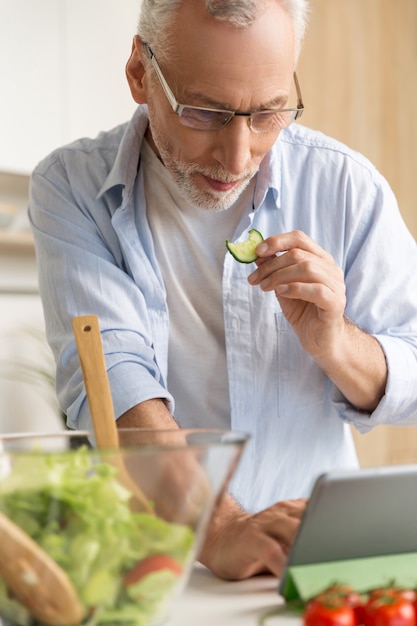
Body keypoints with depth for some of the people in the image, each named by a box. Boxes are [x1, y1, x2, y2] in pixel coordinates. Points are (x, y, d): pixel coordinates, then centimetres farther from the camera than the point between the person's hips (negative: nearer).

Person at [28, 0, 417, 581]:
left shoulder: (346, 185, -3)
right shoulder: (69, 188, -6)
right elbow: (108, 379, -18)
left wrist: (334, 343, -19)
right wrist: (218, 530, -31)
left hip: (314, 551, -1)